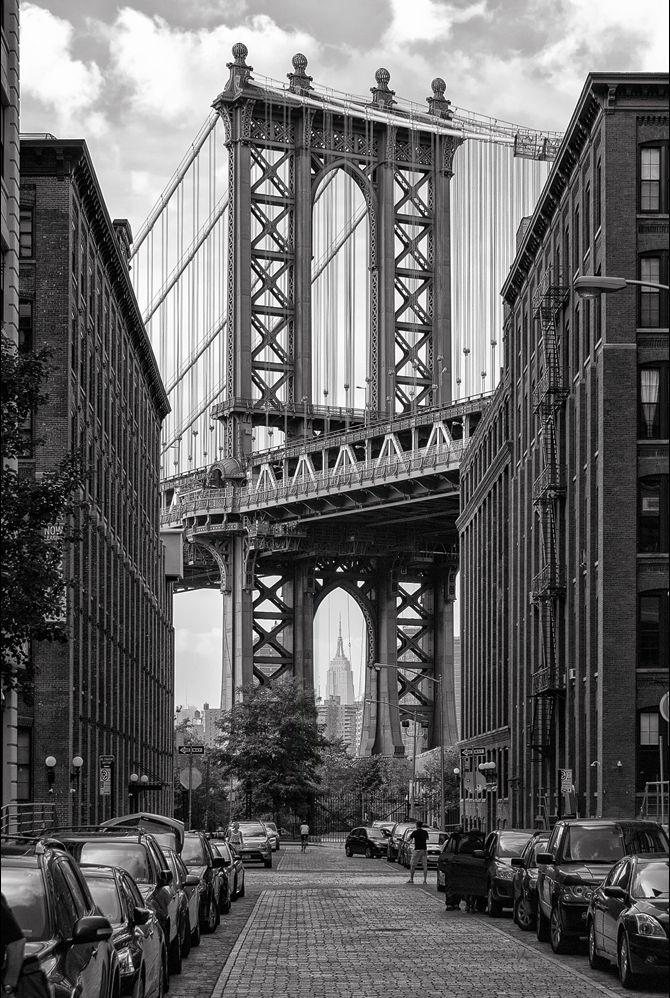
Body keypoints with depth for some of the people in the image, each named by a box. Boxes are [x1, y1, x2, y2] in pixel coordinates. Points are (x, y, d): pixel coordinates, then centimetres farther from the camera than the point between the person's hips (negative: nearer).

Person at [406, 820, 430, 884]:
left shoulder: (415, 832, -9)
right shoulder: (425, 832, 5)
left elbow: (409, 839, 0)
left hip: (417, 850, -4)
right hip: (424, 850, 4)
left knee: (412, 865, 5)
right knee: (425, 865, 4)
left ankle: (411, 879, 5)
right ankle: (425, 880, -1)